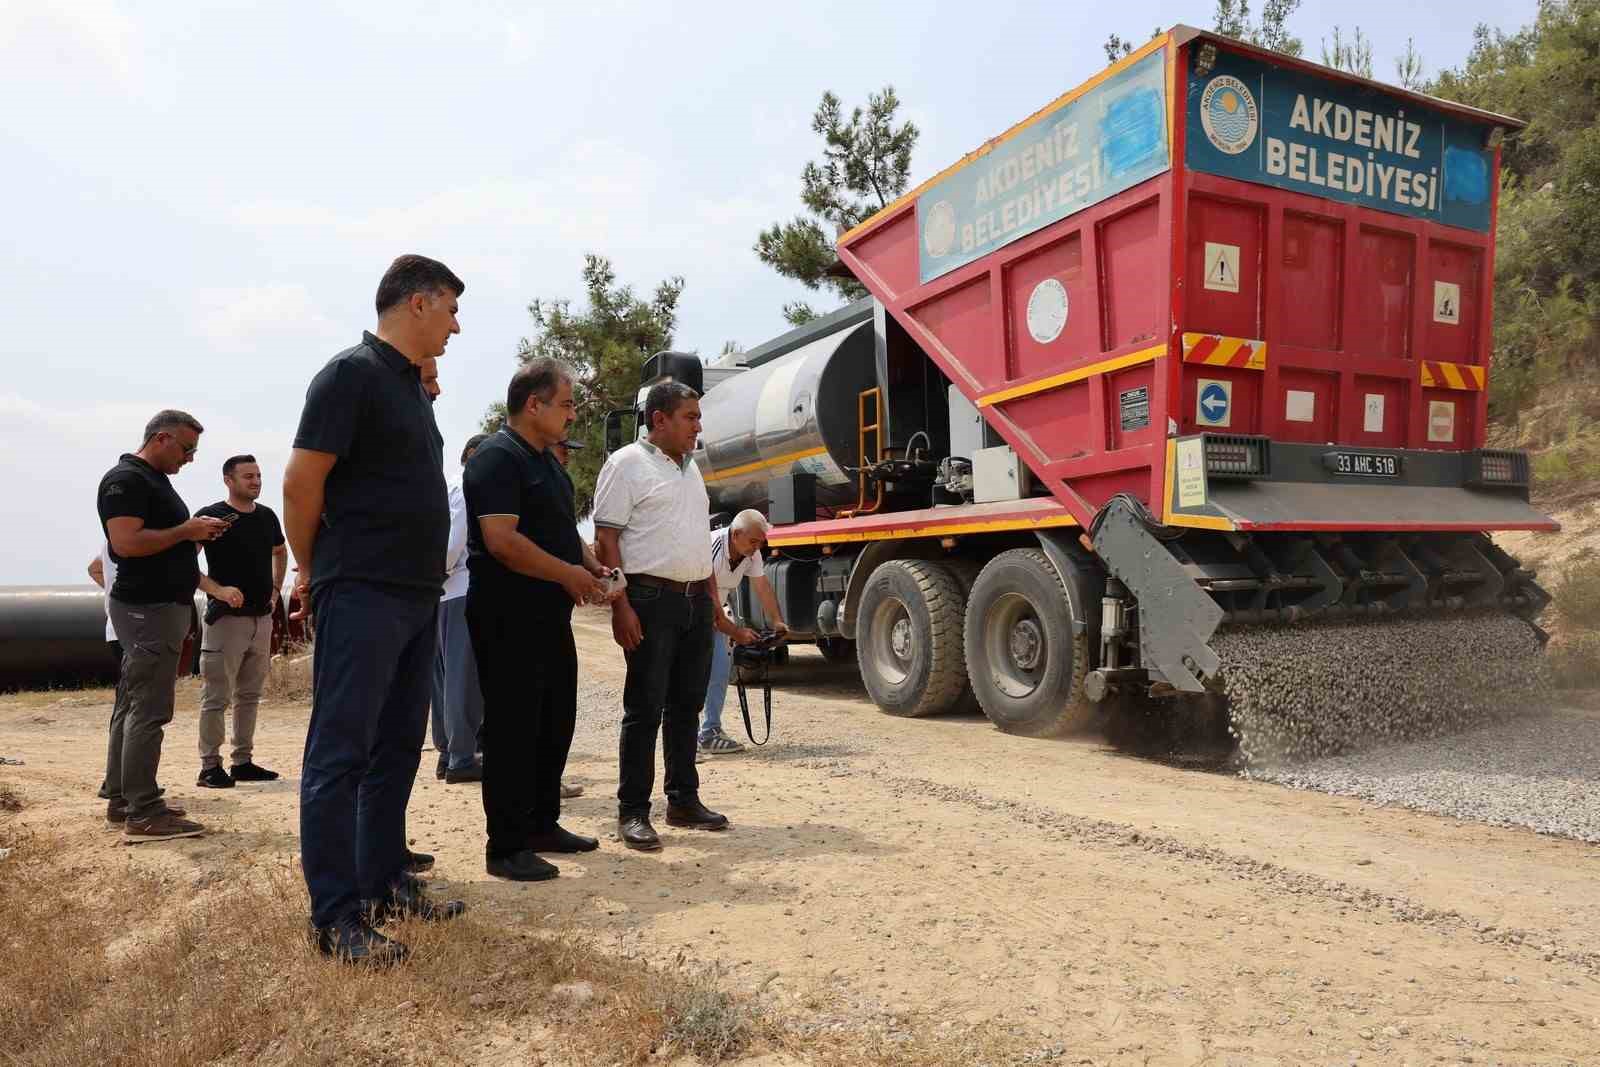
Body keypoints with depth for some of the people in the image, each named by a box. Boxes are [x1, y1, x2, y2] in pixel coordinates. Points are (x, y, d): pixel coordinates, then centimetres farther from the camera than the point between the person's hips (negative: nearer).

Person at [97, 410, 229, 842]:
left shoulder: (155, 480, 19)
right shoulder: (125, 479, -12)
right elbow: (126, 543, -23)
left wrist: (195, 532, 10)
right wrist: (186, 531, -16)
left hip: (161, 606, 11)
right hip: (148, 608, -11)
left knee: (133, 706, 14)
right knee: (148, 711, -11)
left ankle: (121, 799, 21)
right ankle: (143, 814, -9)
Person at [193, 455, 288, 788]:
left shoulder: (267, 516, 10)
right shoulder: (211, 516, -8)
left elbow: (280, 552, 28)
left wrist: (275, 590, 16)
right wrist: (217, 590, -23)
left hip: (262, 618, 6)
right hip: (226, 618, -6)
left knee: (249, 696, 12)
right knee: (217, 697, -2)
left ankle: (243, 762, 20)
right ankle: (210, 766, 5)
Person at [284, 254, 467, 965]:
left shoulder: (412, 385, 17)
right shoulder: (353, 373, -10)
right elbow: (301, 481, -13)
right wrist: (312, 571, -1)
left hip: (417, 596, 9)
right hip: (363, 595, -9)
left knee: (397, 750, 13)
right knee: (342, 752, -4)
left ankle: (385, 884, 24)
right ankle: (336, 917, 2)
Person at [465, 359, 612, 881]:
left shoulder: (547, 462, 17)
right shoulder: (497, 458, -14)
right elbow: (502, 541, -24)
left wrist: (590, 565, 7)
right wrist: (570, 574, -16)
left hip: (550, 616, 10)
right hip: (509, 618, -10)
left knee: (556, 721, 16)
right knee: (512, 729, -3)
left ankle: (542, 825, 29)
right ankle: (506, 848, 6)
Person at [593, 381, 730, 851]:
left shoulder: (689, 467, 18)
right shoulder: (627, 464, -6)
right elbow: (606, 540, -12)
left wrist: (712, 596, 18)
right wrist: (620, 607, -19)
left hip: (696, 600, 8)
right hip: (652, 599, -8)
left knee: (686, 705, 13)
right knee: (645, 709, -3)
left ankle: (684, 800, 23)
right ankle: (633, 812, 6)